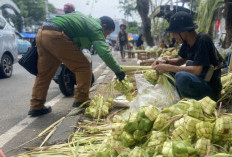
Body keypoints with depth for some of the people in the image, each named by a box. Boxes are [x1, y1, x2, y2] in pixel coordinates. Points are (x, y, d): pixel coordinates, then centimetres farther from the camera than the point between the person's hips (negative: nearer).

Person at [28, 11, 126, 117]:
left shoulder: (86, 19, 29)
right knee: (83, 67, 2)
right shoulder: (96, 28, 3)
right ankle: (81, 101, 7)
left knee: (43, 73, 15)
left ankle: (36, 107, 17)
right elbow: (104, 52, -10)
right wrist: (118, 71, -6)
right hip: (56, 36, -9)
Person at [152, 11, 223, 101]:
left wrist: (168, 67, -22)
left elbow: (197, 70, -28)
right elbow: (182, 60, 18)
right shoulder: (187, 42, 2)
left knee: (181, 76, -32)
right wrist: (165, 62, -1)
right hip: (197, 80, 8)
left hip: (211, 87, -8)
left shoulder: (203, 40, -21)